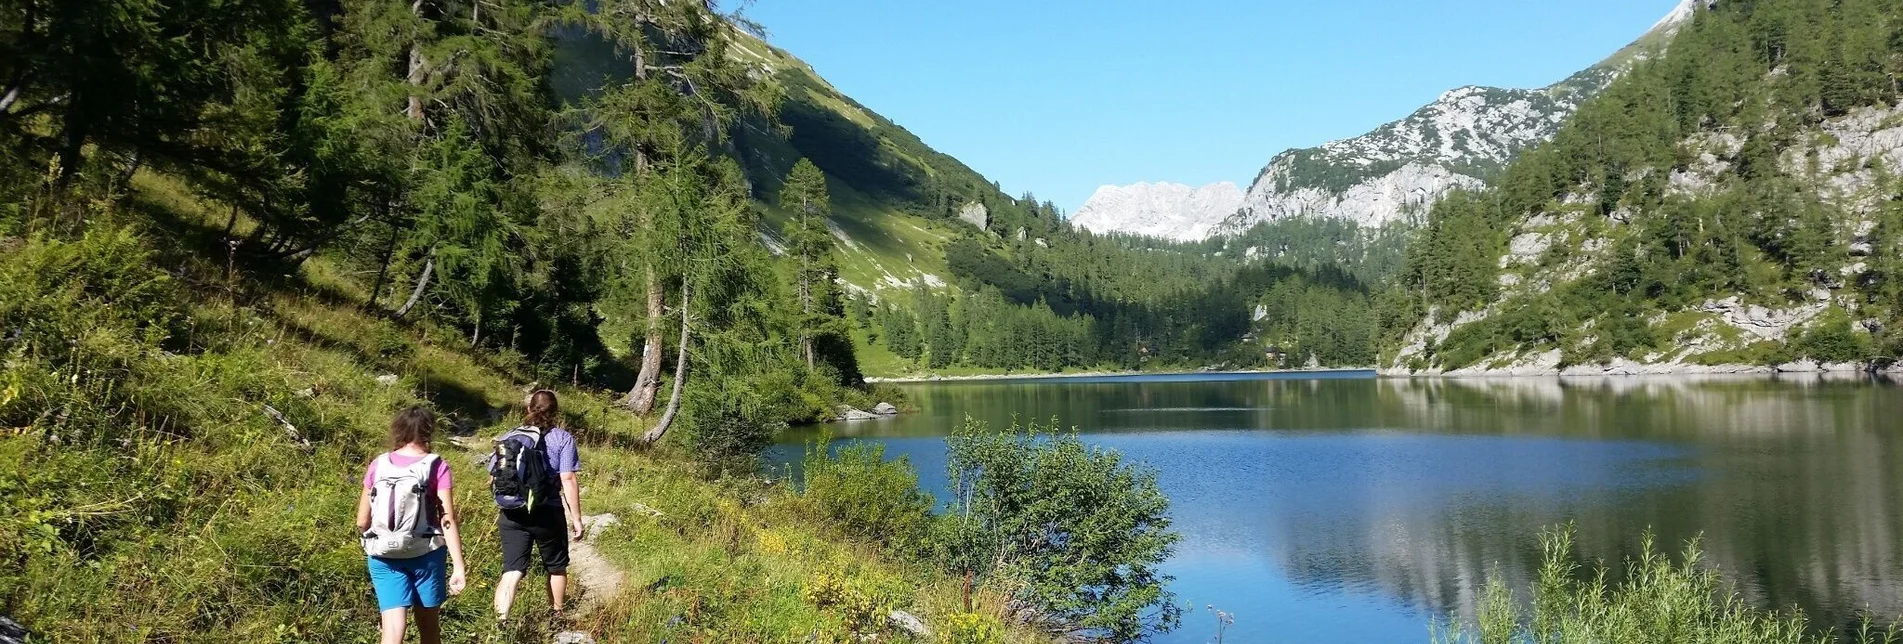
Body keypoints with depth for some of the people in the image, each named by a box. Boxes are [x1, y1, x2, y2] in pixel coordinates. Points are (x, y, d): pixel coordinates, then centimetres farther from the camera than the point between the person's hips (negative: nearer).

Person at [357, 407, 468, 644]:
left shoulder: (378, 466, 0)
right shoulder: (436, 467, -8)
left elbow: (362, 522, 2)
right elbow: (448, 520, -14)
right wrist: (458, 566, -14)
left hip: (384, 557, 1)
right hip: (425, 554, -1)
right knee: (428, 622, 18)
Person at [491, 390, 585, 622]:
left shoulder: (509, 437, 8)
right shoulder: (562, 438, -4)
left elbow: (493, 478, 8)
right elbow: (568, 480, -11)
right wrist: (576, 518, -7)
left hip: (512, 514, 2)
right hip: (547, 513, -2)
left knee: (511, 571, 2)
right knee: (556, 567, 19)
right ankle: (556, 618, 34)